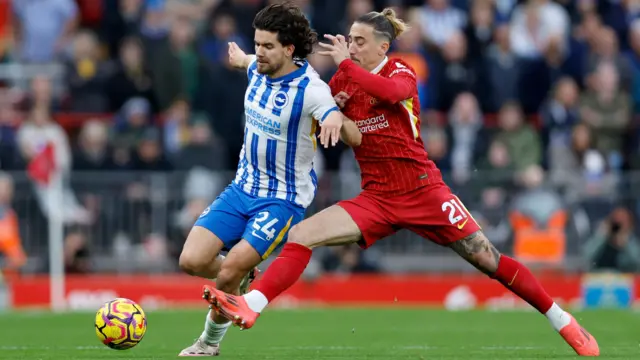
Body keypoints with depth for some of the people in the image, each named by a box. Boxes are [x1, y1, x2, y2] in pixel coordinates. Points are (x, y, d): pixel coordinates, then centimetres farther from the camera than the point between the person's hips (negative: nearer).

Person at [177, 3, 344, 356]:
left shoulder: (310, 88, -23)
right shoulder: (258, 69, -2)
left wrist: (334, 118, -60)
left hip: (283, 199, -6)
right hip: (242, 188, 6)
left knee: (228, 273, -17)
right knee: (192, 261, -9)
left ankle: (211, 341, 11)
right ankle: (243, 276, 24)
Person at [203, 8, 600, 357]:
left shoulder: (400, 71, -6)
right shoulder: (343, 82, 8)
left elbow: (393, 92, -31)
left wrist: (345, 64, -27)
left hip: (422, 191, -4)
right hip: (376, 198, 4)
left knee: (487, 259, -4)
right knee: (300, 236, -15)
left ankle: (562, 320, 9)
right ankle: (250, 307, -25)